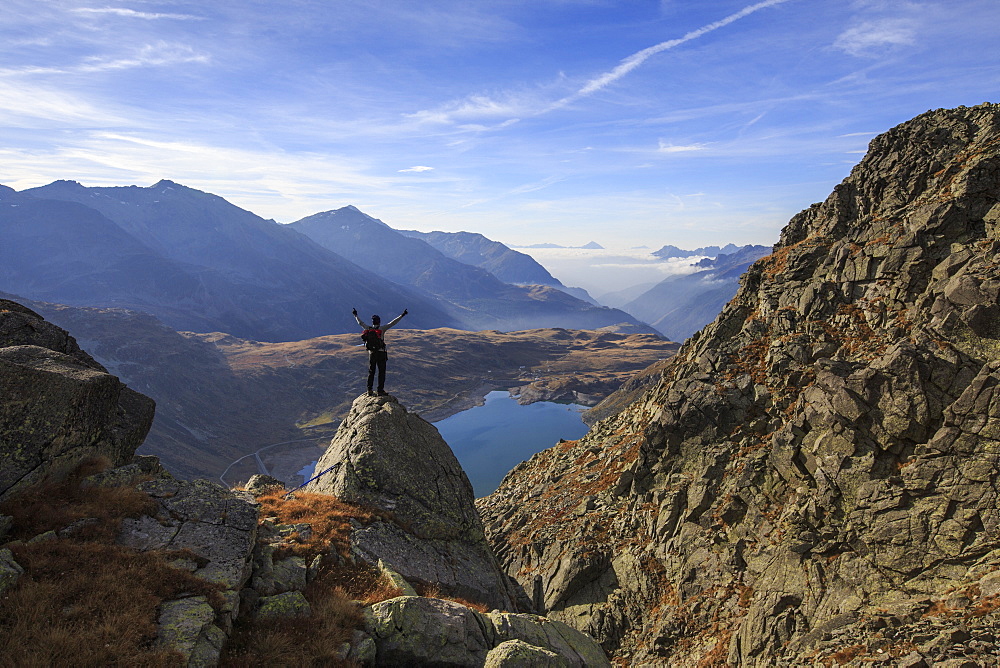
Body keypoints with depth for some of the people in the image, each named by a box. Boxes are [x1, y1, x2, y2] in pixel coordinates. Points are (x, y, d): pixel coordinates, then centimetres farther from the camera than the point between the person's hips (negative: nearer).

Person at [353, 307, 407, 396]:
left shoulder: (368, 329, 3)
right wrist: (402, 315, -9)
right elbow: (393, 323, -11)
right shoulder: (381, 329, -9)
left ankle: (370, 391, 13)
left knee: (371, 372, 12)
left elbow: (360, 322, 18)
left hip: (371, 353, 5)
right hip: (381, 353, -5)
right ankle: (380, 390, 1)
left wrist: (355, 315, 35)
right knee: (381, 372, 2)